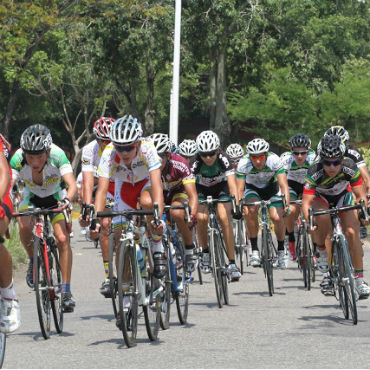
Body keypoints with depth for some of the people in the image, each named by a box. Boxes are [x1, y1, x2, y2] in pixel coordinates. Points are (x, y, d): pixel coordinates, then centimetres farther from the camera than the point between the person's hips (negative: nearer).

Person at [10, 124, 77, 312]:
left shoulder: (57, 155, -34)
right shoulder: (18, 159, -31)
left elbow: (73, 185, -41)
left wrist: (67, 200, -61)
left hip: (55, 197, -1)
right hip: (32, 196, 1)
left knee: (62, 239, -19)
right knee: (24, 226, -29)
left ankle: (66, 291, -12)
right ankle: (33, 260, 0)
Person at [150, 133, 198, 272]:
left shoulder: (179, 164, -33)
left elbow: (193, 195, -36)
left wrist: (192, 215, -54)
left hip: (178, 192, -3)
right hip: (159, 194, 3)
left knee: (177, 214, -35)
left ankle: (190, 249, -15)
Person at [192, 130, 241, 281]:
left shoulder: (223, 158, -31)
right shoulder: (196, 161, -31)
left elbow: (232, 184, -37)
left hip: (221, 187, -1)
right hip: (201, 189, 1)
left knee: (224, 217, -24)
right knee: (201, 218, -25)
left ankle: (232, 263, -20)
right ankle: (205, 253, 1)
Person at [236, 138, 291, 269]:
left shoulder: (274, 160, -32)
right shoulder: (243, 163, -31)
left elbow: (283, 185, -34)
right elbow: (240, 190, -31)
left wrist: (286, 204, -49)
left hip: (271, 187, 0)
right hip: (252, 188, 0)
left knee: (277, 218, -19)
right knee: (251, 210, -29)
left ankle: (281, 250, 7)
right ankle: (254, 250, -19)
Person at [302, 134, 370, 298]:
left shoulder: (350, 167, -32)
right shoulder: (314, 172, -36)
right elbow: (306, 202, -39)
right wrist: (309, 221, -56)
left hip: (343, 196, 1)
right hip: (320, 198, -1)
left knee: (351, 233, -17)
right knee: (322, 217, -35)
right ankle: (321, 251, -10)